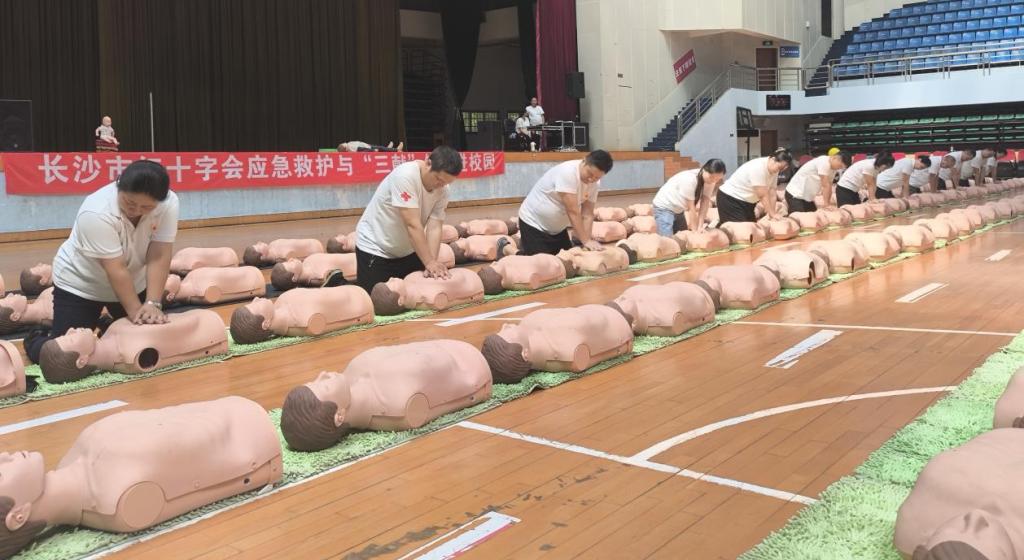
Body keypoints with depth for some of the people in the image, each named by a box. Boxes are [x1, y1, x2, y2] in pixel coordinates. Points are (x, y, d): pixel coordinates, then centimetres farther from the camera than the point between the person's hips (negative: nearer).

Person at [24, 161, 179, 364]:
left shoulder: (169, 203, -22)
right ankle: (35, 340, 24)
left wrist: (152, 304, -32)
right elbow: (116, 271, -32)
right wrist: (136, 312, -30)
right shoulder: (97, 213, -34)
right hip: (80, 284, -4)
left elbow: (159, 258, -24)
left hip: (133, 283, 5)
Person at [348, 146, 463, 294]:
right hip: (375, 247, -7)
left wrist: (432, 263, -29)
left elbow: (434, 228, -15)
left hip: (407, 250, 7)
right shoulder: (405, 176, -30)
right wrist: (429, 262, -32)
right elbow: (413, 225, -32)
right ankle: (337, 282, 18)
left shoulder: (442, 191, -9)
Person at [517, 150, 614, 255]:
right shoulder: (568, 172, -31)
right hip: (533, 224, -8)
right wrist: (586, 241, -31)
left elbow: (587, 215, -8)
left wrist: (586, 241, -21)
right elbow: (573, 212, -32)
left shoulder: (595, 183, -8)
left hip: (558, 228, 8)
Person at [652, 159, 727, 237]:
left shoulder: (710, 181, -10)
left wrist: (700, 227, -20)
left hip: (678, 210, 9)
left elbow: (704, 204, -12)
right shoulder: (690, 179, -32)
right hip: (664, 207, -9)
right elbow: (691, 208, -26)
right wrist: (695, 230, -20)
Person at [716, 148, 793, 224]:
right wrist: (772, 215, -21)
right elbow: (763, 196, -26)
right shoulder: (758, 168, -28)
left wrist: (773, 216, -9)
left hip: (748, 202, 9)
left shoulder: (774, 171, -3)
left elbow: (772, 195, -4)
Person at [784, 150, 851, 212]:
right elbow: (825, 186, -21)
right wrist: (827, 204, -18)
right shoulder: (824, 162, -22)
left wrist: (828, 204, -2)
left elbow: (829, 186, 5)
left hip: (807, 197, 10)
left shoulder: (832, 167, 7)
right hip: (795, 194, -10)